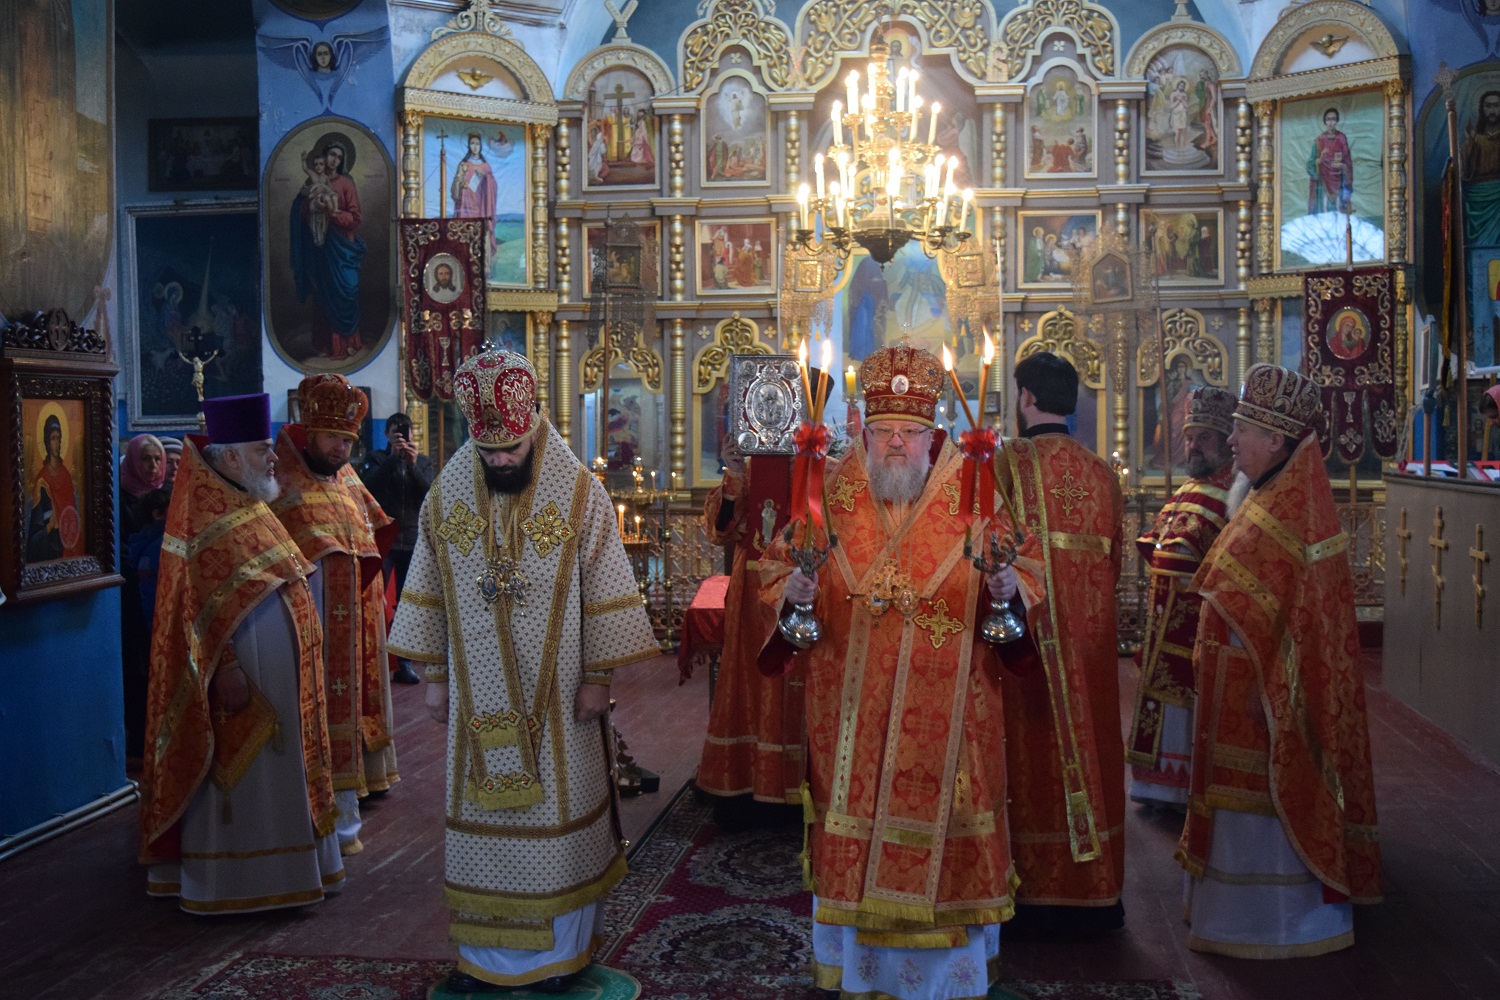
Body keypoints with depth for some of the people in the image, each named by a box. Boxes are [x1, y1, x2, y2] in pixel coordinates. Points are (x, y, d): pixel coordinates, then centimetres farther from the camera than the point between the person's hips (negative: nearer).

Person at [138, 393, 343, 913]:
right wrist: (225, 668, -24)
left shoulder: (251, 507, 13)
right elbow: (200, 607, -19)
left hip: (281, 670, 9)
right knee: (238, 772, 0)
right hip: (242, 667, -9)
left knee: (276, 764, 15)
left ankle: (282, 863, 25)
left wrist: (304, 645, 17)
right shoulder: (203, 518, -15)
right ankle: (231, 883, 10)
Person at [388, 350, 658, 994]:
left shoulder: (578, 493, -8)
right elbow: (429, 591, 7)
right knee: (482, 818, 10)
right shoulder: (447, 494, 0)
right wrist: (435, 675, 6)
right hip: (478, 694, 3)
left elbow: (607, 591, -6)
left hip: (556, 695, -2)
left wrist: (598, 675, -8)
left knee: (556, 818, 6)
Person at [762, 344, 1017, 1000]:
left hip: (944, 718, -1)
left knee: (940, 842, 7)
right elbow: (775, 571, 6)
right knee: (853, 841, 12)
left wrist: (1007, 590, -23)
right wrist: (792, 591, -17)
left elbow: (1024, 588, 0)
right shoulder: (829, 494, 2)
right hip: (849, 714, 2)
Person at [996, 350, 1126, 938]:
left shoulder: (1006, 464, -10)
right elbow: (1114, 559, 12)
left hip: (1026, 637, -5)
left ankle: (1033, 894, 8)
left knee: (1035, 757, 2)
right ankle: (1094, 896, 21)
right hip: (1091, 638, 5)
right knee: (1088, 750, 12)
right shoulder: (1102, 473, 6)